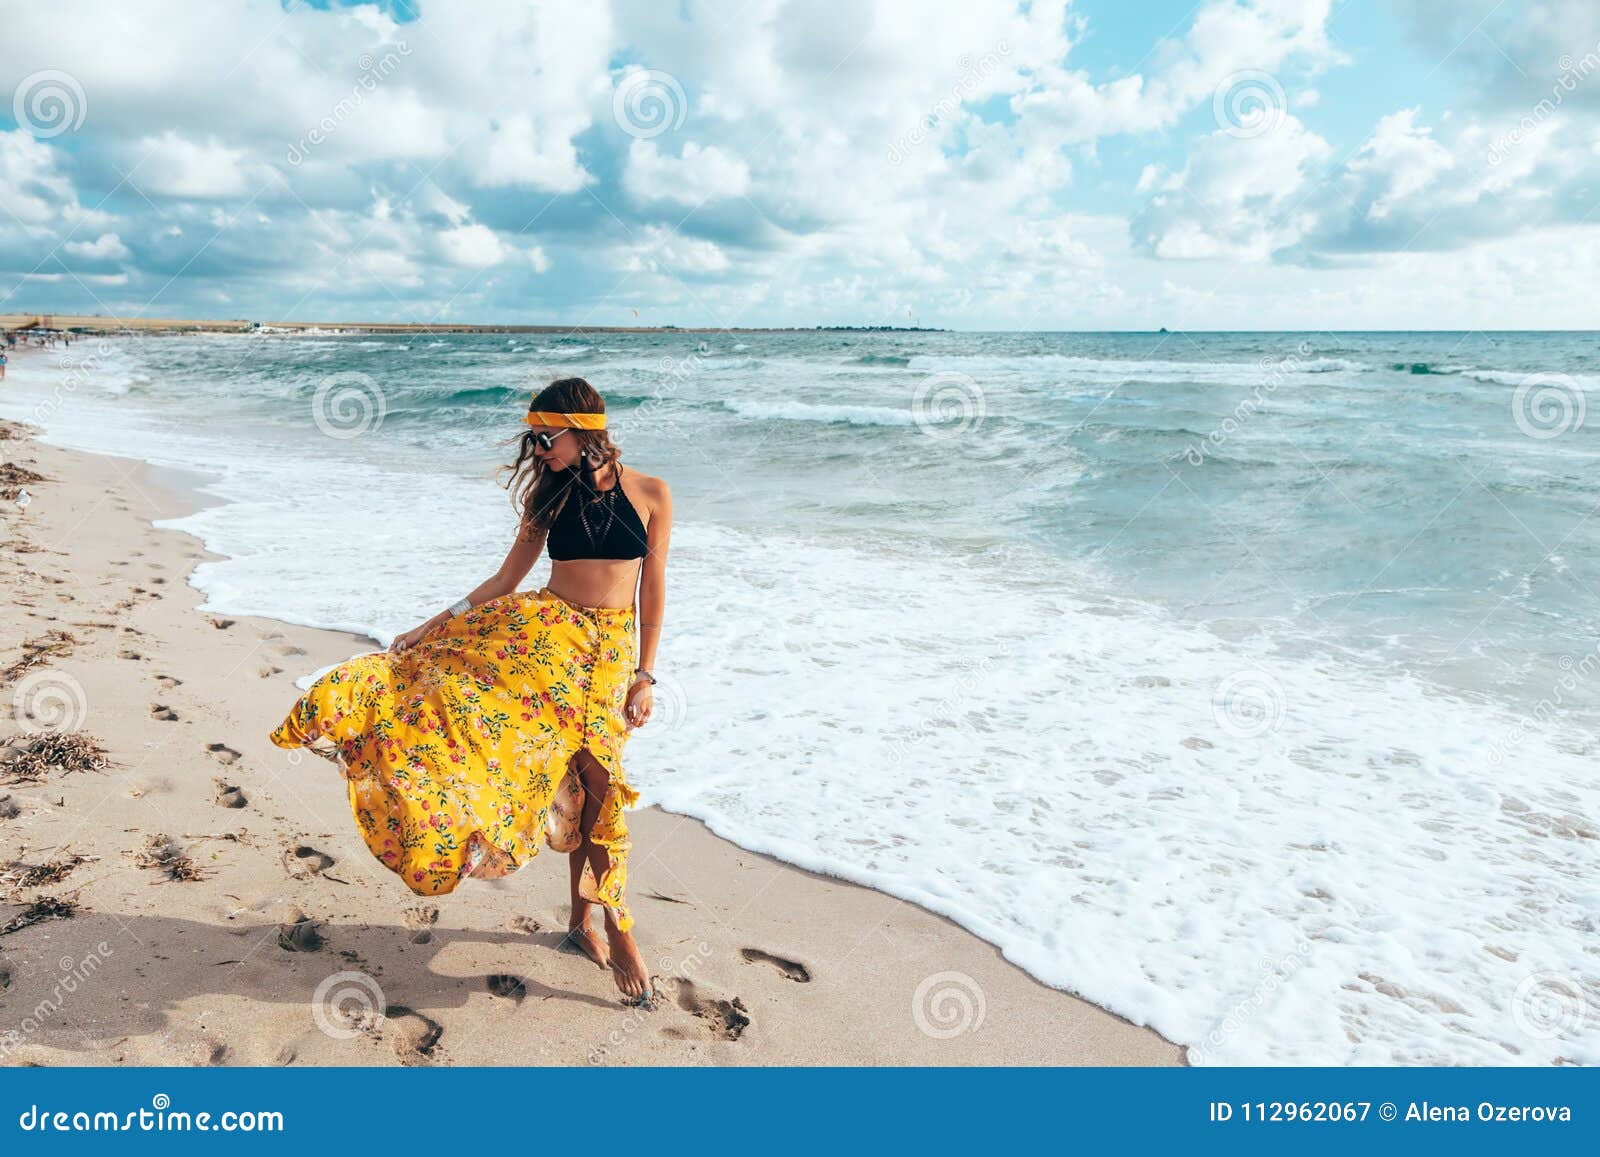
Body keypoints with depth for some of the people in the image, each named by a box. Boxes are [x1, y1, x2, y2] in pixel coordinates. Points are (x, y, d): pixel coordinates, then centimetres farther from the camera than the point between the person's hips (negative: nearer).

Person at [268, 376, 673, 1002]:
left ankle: (587, 915, 12)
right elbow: (506, 579, 9)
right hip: (548, 630, 1)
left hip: (611, 649, -1)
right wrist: (430, 626, 5)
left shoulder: (650, 493, -2)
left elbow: (653, 588, 1)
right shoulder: (550, 494, 5)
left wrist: (645, 675, -1)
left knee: (597, 779, -4)